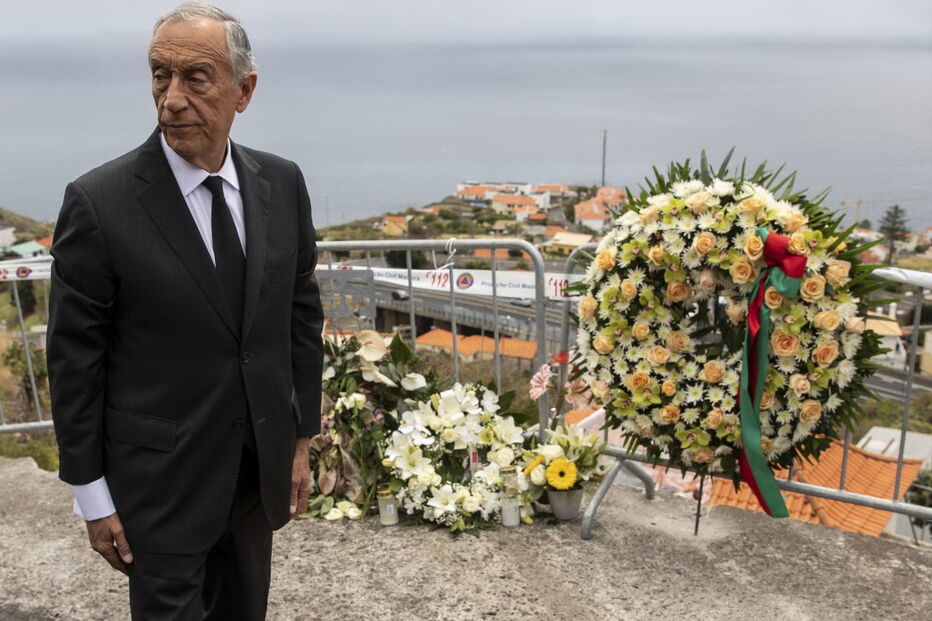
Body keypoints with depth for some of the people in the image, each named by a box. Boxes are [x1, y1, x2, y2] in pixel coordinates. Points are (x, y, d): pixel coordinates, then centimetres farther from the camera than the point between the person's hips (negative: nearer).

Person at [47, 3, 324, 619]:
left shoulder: (282, 184, -3)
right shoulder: (98, 202, -16)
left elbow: (303, 316, 4)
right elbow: (74, 361, -10)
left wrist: (301, 441, 6)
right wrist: (93, 496, -6)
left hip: (262, 468, 5)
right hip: (160, 480, -4)